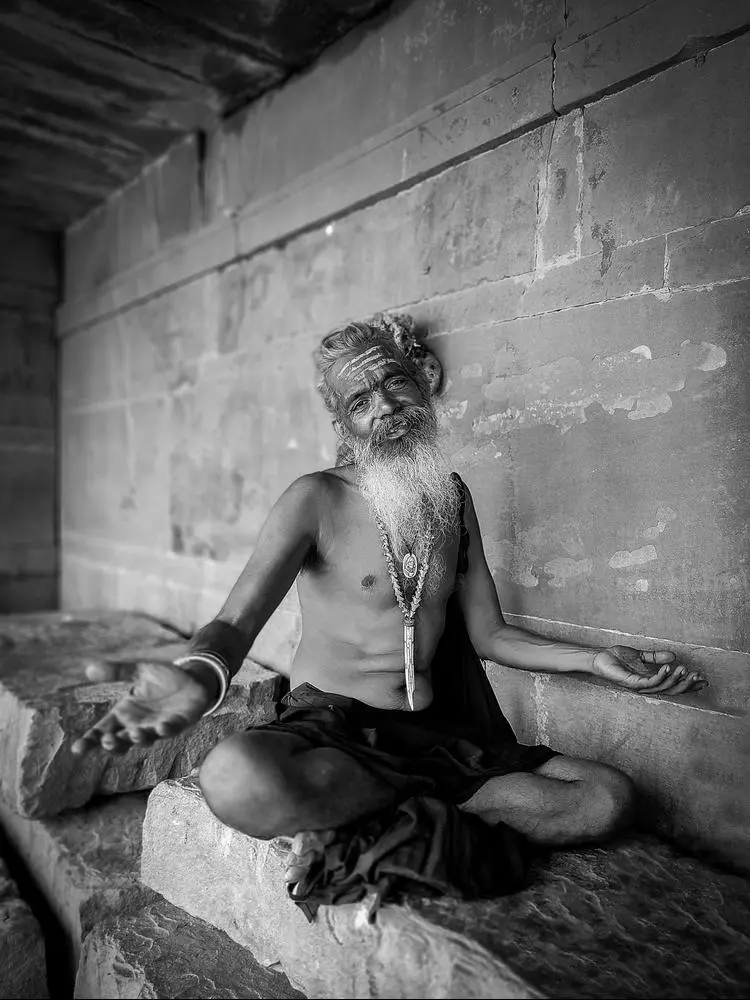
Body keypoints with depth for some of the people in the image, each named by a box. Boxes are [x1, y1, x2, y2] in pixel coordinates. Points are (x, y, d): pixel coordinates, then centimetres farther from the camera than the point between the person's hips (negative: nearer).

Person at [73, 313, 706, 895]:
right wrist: (201, 678, -43)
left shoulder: (452, 498, 9)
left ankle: (357, 818, -13)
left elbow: (490, 635, 13)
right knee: (236, 779, -38)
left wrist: (594, 660, -1)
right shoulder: (316, 500, -7)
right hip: (328, 726, -4)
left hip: (431, 733, 5)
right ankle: (431, 802, -13)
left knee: (610, 798, -12)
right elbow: (237, 621, -19)